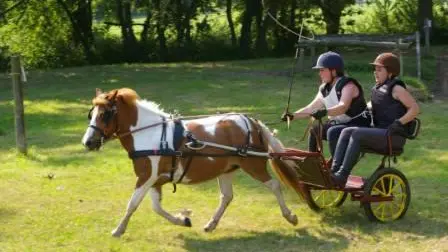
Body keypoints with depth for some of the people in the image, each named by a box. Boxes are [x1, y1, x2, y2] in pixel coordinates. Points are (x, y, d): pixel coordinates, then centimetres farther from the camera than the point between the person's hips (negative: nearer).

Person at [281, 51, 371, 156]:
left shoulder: (348, 85, -20)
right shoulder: (324, 89, 7)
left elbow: (343, 107, -37)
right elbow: (311, 108, 11)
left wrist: (325, 112, -53)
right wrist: (293, 115, -2)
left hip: (359, 124, -9)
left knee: (333, 132, -32)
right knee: (314, 130, 8)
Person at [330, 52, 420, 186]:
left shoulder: (396, 88, -6)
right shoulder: (377, 88, 18)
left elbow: (415, 108, -12)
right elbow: (371, 105, 36)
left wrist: (399, 122, -21)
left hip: (394, 136, -8)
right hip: (379, 132, 8)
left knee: (357, 134, -28)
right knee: (346, 132, -11)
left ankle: (342, 175, -32)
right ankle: (334, 171, -22)